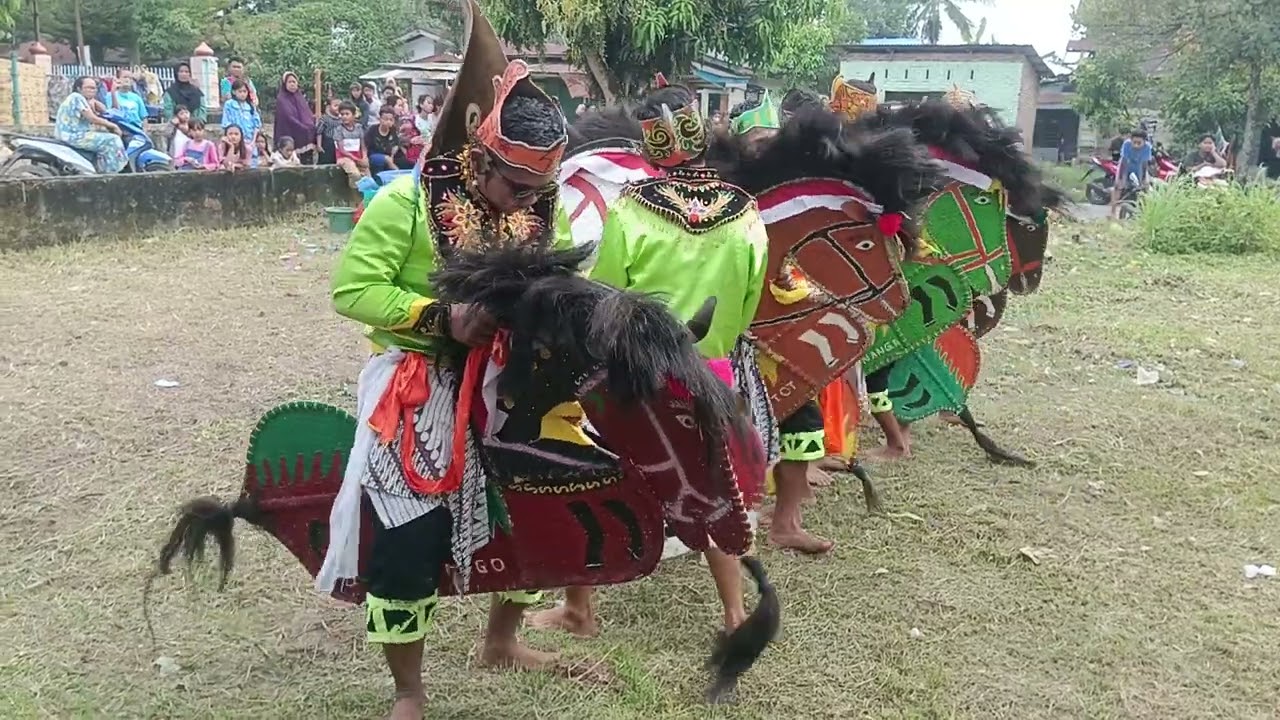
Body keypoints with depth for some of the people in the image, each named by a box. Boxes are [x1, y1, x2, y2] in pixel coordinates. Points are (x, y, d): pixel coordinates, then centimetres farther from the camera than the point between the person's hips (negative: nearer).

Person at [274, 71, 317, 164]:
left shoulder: (301, 98, 18)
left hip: (306, 139, 6)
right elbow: (289, 118, -13)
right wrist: (306, 129, -17)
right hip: (291, 138, -6)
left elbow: (310, 117, 14)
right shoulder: (281, 99, -1)